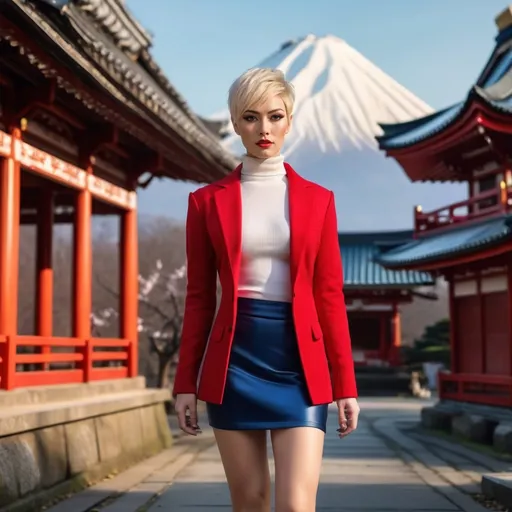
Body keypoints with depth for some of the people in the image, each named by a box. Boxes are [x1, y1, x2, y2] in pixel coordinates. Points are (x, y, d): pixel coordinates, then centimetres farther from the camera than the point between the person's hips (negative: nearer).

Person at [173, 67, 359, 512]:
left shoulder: (317, 199, 6)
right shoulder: (208, 201, 5)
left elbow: (330, 296, 5)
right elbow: (199, 297, 6)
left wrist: (345, 384, 2)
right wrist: (186, 382, 3)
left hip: (299, 360, 0)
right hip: (235, 360, 1)